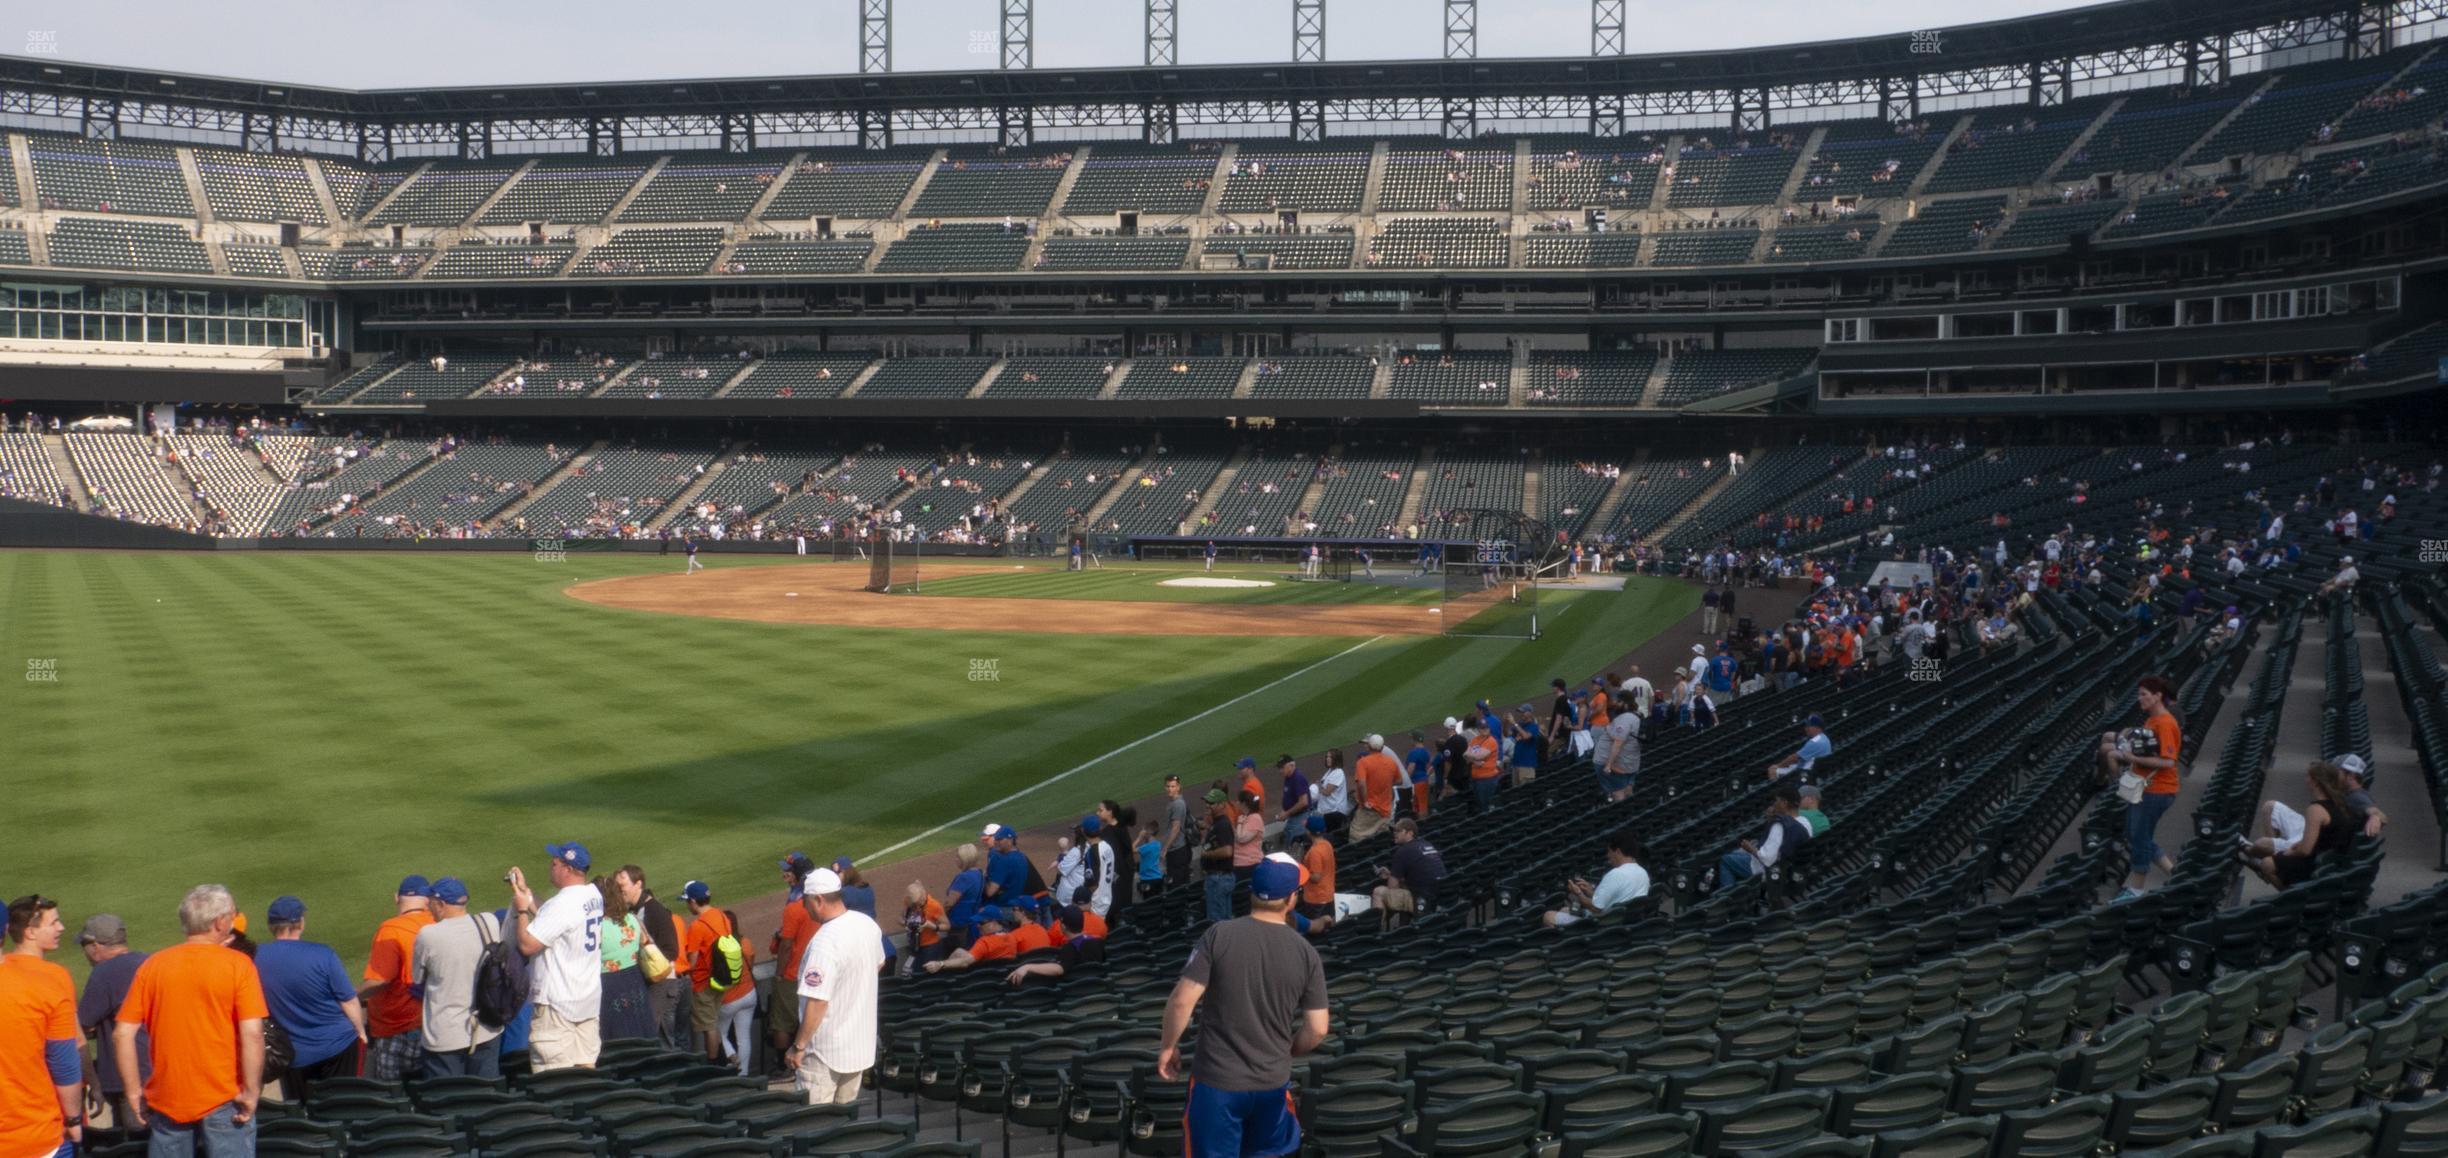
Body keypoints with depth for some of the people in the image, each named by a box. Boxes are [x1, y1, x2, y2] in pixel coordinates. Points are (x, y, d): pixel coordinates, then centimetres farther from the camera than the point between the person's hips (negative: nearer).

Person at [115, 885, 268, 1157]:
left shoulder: (152, 965, 2)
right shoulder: (237, 964, -8)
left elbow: (122, 1034, -2)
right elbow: (252, 1033, -17)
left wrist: (134, 1092, 5)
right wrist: (251, 1091, -11)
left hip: (166, 1100, 3)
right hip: (224, 1102, -3)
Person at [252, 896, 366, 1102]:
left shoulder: (256, 957, -9)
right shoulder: (322, 955, -14)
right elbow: (348, 1001, -7)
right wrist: (362, 1034, 4)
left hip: (293, 1056, 2)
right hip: (337, 1046, -2)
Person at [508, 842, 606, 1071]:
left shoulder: (562, 904, -21)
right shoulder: (594, 896, 8)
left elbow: (527, 944, -21)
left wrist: (521, 909, -8)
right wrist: (526, 892, 16)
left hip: (558, 1003, -9)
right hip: (590, 998, 9)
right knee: (587, 1068, 12)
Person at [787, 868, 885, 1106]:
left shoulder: (825, 943, -26)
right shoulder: (868, 924, 0)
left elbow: (817, 1002, -26)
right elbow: (879, 964, 19)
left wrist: (799, 1046, -18)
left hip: (826, 1052, -8)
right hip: (861, 1045, 8)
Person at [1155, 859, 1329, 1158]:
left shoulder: (1218, 935, -11)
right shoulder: (1306, 953, -4)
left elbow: (1183, 1000, -14)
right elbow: (1317, 1029, -2)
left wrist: (1168, 1046, 2)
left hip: (1217, 1079, -2)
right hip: (1273, 1081, 2)